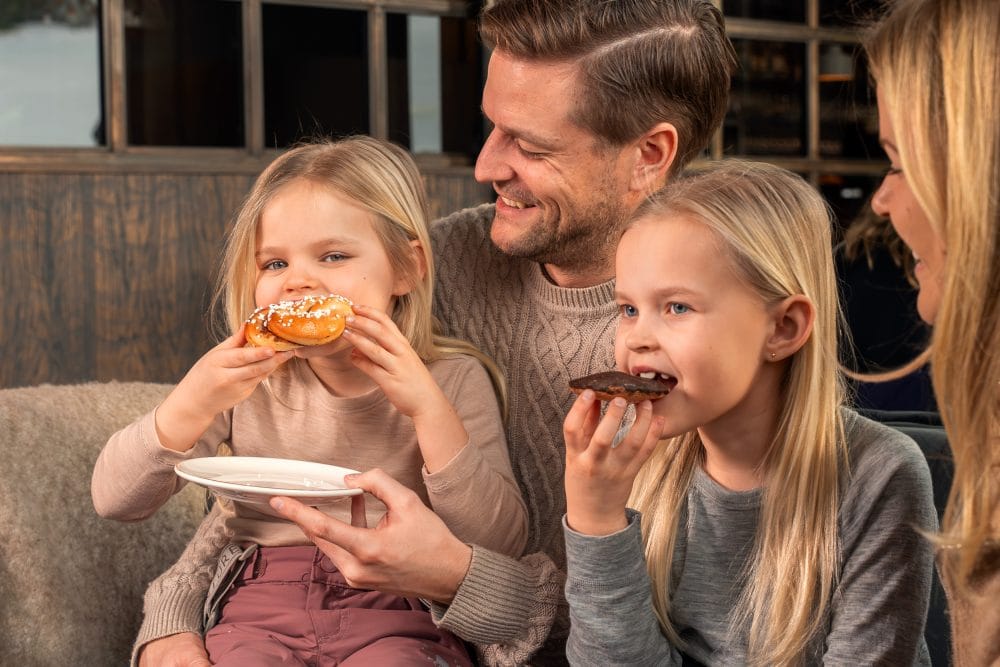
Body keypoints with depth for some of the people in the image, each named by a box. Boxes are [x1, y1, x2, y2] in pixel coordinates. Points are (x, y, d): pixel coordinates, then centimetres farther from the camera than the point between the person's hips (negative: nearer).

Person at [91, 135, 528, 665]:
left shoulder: (453, 381, 0)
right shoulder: (243, 381, 4)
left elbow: (503, 543, -9)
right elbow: (114, 499, 1)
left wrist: (428, 408, -18)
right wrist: (193, 402, -15)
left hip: (396, 620, -1)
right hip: (259, 615, 2)